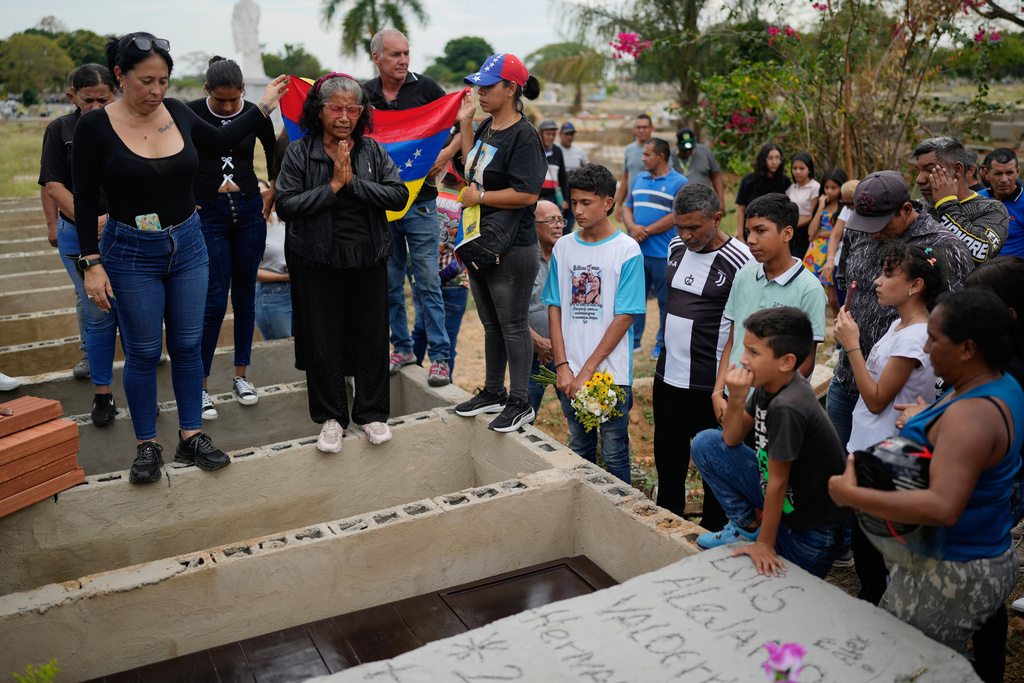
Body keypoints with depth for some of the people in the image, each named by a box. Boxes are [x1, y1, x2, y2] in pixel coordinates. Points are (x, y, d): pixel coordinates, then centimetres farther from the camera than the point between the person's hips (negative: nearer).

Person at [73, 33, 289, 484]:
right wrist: (91, 264, -11)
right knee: (143, 353, 4)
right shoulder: (95, 126, -10)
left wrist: (264, 106, 17)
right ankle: (147, 446, 19)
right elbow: (85, 200, -7)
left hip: (188, 247, 4)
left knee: (187, 345, 9)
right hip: (132, 254, -4)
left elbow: (223, 140, 19)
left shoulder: (176, 112, 1)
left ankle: (191, 438, 22)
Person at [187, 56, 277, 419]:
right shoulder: (191, 113, -7)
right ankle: (201, 386, 4)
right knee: (214, 301, -6)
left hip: (249, 212, 3)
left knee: (245, 296, 9)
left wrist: (272, 195, 12)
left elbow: (277, 159, 17)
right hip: (208, 213, -3)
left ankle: (241, 375, 22)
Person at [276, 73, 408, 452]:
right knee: (323, 340, 5)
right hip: (317, 261, -2)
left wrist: (354, 182, -16)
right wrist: (333, 186, -16)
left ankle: (372, 413, 24)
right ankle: (331, 417, 22)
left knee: (373, 336, 7)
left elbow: (399, 195, -7)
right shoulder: (299, 152, -2)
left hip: (368, 258, 2)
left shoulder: (373, 151, 5)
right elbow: (286, 206, -12)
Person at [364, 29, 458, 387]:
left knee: (428, 283, -2)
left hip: (420, 200, -3)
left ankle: (440, 356, 4)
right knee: (389, 283, 10)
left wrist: (446, 153, -12)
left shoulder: (425, 87, -1)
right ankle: (402, 347, 24)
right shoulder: (364, 94, 6)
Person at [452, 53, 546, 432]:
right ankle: (493, 392, 32)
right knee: (491, 323, 18)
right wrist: (465, 123, 15)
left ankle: (520, 402, 13)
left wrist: (480, 197, -13)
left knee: (513, 325, 1)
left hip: (512, 247, -9)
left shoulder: (523, 135, -16)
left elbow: (527, 193, -23)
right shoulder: (487, 128, 10)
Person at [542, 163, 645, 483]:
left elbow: (624, 317, -10)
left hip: (611, 373, -4)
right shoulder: (563, 247, 6)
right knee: (580, 449, 16)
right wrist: (562, 366, -4)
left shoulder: (627, 250, -7)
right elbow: (554, 309, 6)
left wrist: (588, 370, -12)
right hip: (570, 373, 4)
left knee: (614, 454, 4)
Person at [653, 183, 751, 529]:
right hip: (668, 374, 7)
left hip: (711, 382, -6)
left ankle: (714, 532, 26)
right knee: (667, 453, 20)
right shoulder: (676, 247, 5)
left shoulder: (740, 261, -16)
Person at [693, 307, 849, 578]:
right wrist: (736, 400, -19)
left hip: (809, 532, -8)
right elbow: (731, 439, 0)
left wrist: (765, 544, -15)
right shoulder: (768, 384, -8)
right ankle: (748, 526, 6)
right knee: (705, 443, -3)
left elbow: (777, 482, -25)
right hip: (780, 498, 8)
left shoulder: (787, 407, -33)